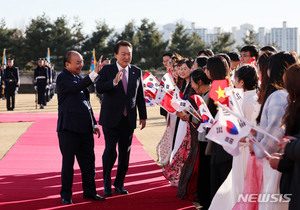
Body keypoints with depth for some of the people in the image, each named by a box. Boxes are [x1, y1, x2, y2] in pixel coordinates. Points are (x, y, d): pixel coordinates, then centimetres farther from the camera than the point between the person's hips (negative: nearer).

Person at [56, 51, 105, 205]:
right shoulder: (62, 78, -8)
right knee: (68, 162, 2)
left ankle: (89, 192, 19)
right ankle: (66, 195, 12)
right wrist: (94, 73, -33)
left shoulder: (80, 78, 17)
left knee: (88, 161, 8)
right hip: (69, 128, -7)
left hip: (84, 128, 7)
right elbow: (76, 88, -28)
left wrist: (94, 123, 20)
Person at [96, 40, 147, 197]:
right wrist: (114, 82, -33)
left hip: (128, 119, 3)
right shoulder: (107, 70, -1)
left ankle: (119, 183, 21)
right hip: (111, 118, -3)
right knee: (110, 150, -9)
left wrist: (143, 116, 10)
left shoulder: (137, 71, 9)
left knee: (125, 152, 6)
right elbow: (99, 88, -17)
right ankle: (107, 184, 9)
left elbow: (140, 96, 13)